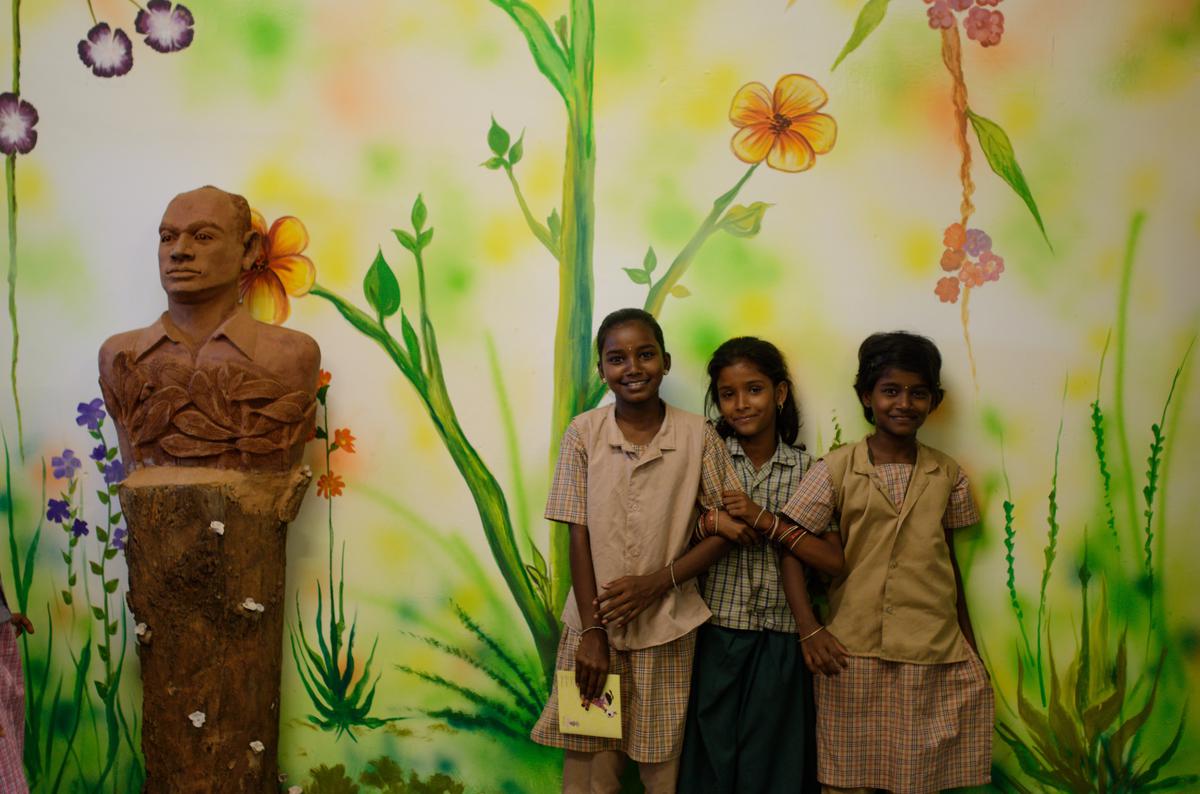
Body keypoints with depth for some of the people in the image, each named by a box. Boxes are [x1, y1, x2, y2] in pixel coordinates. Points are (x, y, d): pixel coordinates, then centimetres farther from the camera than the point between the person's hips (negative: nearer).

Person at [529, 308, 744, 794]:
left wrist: (658, 581, -13)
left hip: (668, 627, 0)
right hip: (595, 622, 0)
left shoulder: (697, 435, -5)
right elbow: (578, 536, -3)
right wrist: (591, 631, -7)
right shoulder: (583, 433, -4)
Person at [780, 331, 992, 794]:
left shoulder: (946, 474, 6)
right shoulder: (836, 469, -2)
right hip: (855, 655, -2)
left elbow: (949, 560, 12)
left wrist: (971, 648, 13)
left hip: (934, 655, 2)